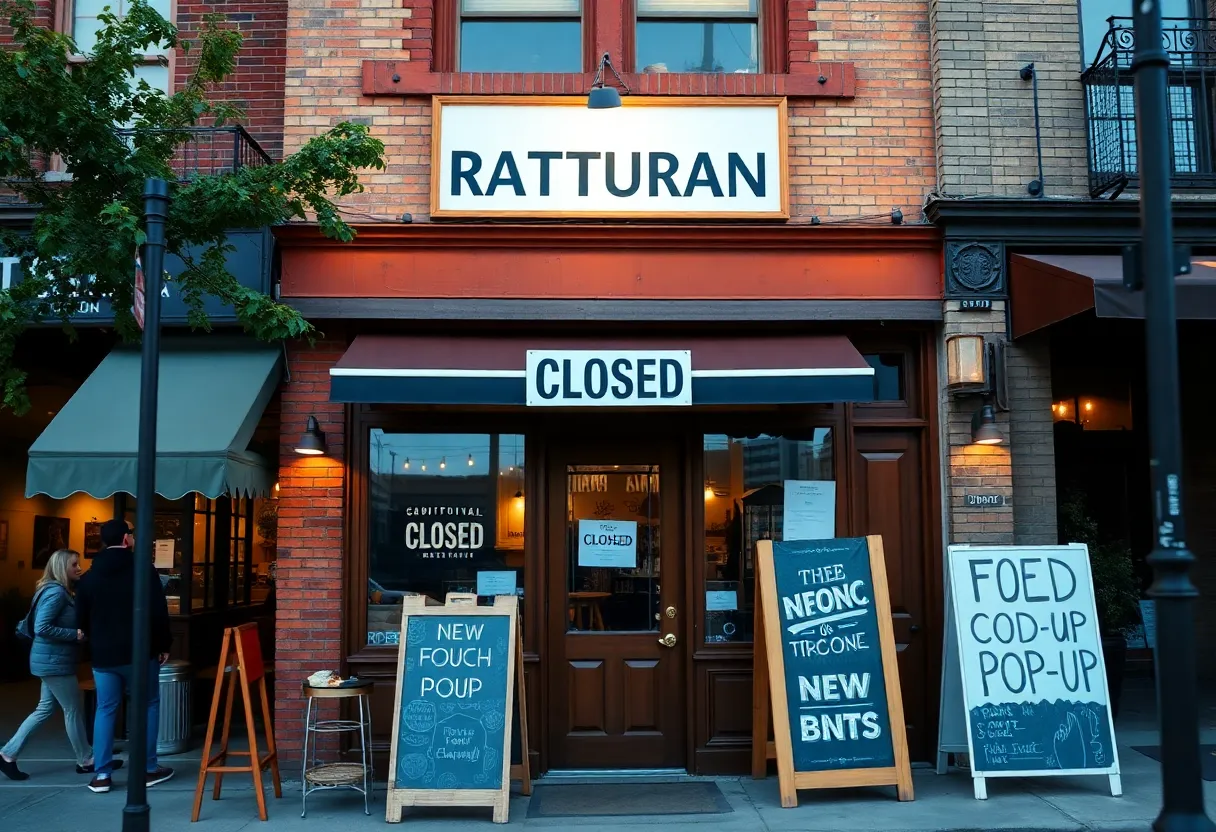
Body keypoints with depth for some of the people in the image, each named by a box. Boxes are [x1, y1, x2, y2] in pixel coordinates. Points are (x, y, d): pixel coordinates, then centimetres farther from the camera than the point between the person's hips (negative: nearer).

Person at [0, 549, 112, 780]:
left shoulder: (60, 591, 13)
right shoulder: (56, 592, -19)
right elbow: (41, 628, -25)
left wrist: (77, 633, 3)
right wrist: (75, 635, -22)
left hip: (53, 660, 10)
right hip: (54, 661, -10)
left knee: (45, 709, 14)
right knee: (74, 709, 0)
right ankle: (85, 761, 11)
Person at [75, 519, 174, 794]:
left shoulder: (89, 576, 6)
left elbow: (81, 618, 10)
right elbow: (159, 612, -11)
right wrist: (164, 645, -1)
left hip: (103, 655, 4)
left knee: (105, 710, 9)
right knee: (148, 707, 8)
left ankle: (101, 774, 7)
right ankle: (149, 769, 9)